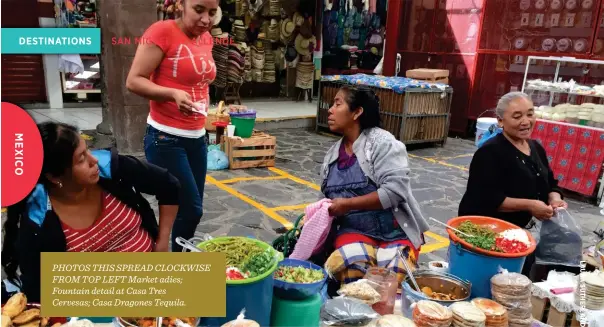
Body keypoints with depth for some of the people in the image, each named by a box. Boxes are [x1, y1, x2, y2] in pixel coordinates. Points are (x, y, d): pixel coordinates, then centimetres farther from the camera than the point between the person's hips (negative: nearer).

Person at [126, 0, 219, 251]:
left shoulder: (206, 38, 9)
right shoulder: (162, 31, -12)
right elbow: (133, 81, -15)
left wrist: (205, 105, 12)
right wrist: (172, 94, -28)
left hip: (197, 137, 7)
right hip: (165, 138, -7)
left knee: (188, 209, 11)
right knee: (190, 209, -6)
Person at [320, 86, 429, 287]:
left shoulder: (381, 142, -9)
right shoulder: (332, 154, 11)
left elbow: (395, 190, -20)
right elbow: (329, 198, 23)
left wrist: (347, 204, -17)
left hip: (395, 231, -3)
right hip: (355, 230, 4)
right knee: (346, 266, -29)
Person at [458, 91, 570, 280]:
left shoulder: (536, 148, 7)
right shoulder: (490, 152, -19)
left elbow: (549, 184, 16)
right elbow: (486, 200, -25)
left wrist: (555, 200, -6)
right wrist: (529, 205, -25)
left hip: (520, 232, 8)